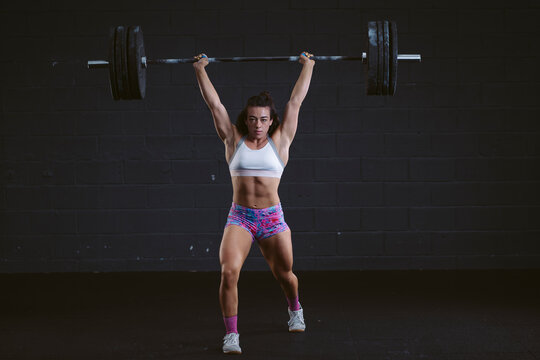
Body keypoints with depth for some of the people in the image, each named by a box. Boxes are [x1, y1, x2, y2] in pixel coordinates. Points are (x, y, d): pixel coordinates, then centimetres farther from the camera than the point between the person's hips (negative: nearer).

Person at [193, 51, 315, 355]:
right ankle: (231, 334, -7)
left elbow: (296, 101, 6)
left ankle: (295, 309, 48)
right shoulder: (234, 140, 3)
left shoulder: (280, 140, 2)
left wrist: (308, 66, 11)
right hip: (239, 218, -1)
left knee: (284, 273, 14)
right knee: (229, 271, -20)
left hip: (272, 218, 1)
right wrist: (201, 70, 9)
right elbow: (215, 104, 5)